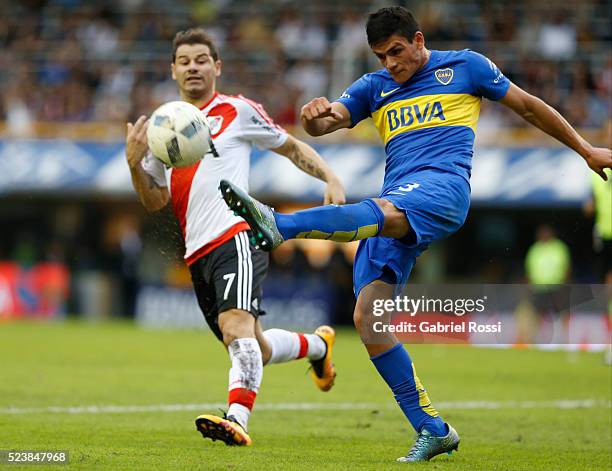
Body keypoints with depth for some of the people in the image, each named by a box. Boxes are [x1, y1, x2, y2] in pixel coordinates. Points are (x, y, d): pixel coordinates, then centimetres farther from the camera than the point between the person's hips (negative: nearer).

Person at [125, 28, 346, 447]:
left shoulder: (237, 111, 6)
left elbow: (291, 147, 14)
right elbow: (155, 201, 20)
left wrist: (331, 179, -1)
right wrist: (135, 164, 1)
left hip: (236, 235, -7)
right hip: (197, 254, 7)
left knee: (237, 326, -29)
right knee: (255, 349, 13)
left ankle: (237, 420, -44)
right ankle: (317, 345, 42)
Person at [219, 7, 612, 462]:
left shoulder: (463, 66, 16)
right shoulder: (374, 88, 25)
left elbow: (528, 105, 24)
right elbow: (322, 125, 13)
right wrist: (314, 113, -13)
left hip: (442, 185, -6)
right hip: (394, 210, 6)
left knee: (384, 212, -39)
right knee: (367, 317, -10)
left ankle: (278, 226, -64)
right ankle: (432, 429, -6)